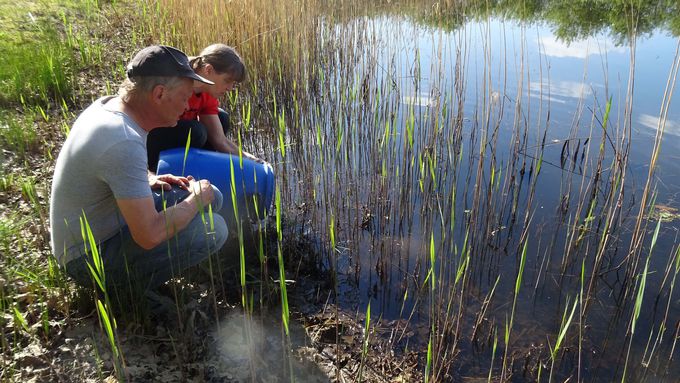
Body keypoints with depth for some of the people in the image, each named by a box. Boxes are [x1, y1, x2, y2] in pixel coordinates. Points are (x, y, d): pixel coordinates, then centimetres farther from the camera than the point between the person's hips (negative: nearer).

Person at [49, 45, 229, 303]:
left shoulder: (108, 105, -1)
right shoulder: (125, 144, -32)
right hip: (91, 260, -9)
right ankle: (125, 288, -5)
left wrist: (147, 179, 2)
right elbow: (150, 236, -32)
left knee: (211, 197, 3)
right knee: (213, 229, -23)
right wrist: (196, 200, -15)